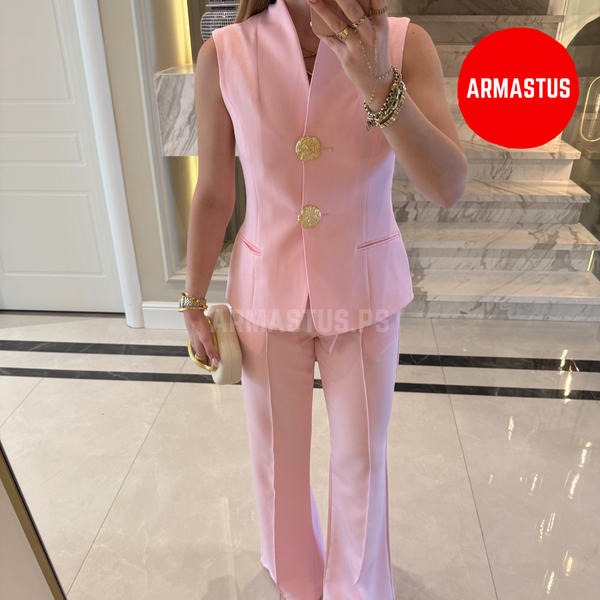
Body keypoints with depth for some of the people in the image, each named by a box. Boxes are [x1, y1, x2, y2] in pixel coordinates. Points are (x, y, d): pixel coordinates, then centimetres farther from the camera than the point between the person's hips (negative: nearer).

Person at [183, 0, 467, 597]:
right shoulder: (223, 55, -10)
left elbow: (449, 188, -20)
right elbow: (212, 195, -3)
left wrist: (377, 82, -34)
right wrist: (193, 306, 4)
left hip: (365, 295, 0)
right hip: (267, 295, 1)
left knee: (361, 460, 14)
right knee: (277, 456, 18)